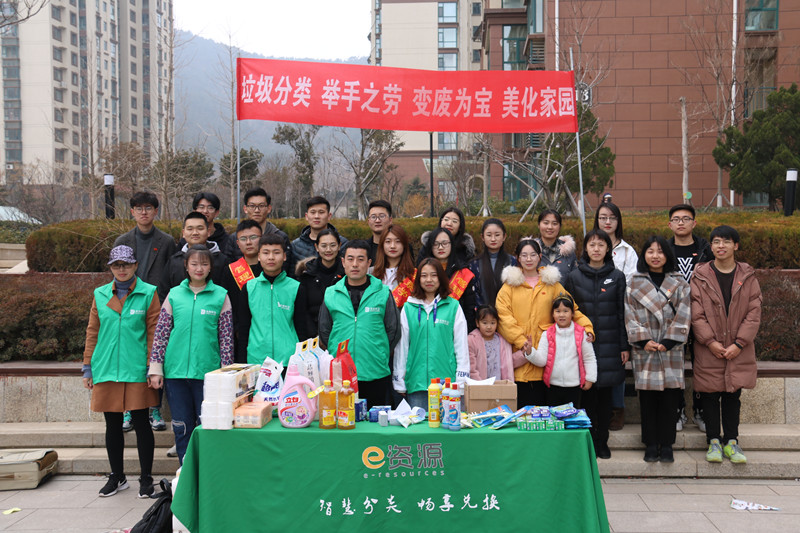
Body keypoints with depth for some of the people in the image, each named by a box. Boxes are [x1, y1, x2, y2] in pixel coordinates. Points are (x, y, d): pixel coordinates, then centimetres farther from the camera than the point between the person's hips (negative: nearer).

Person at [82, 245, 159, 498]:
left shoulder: (148, 293, -1)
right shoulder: (100, 294, 9)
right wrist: (88, 367, 11)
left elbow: (154, 332, -2)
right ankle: (117, 477, 25)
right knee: (112, 425, 11)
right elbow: (93, 332, 13)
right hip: (106, 370, 3)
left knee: (141, 423, 2)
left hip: (136, 370, -3)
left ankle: (146, 478, 14)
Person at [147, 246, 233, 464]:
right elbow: (161, 333, 8)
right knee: (181, 427, 8)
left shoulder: (220, 296, 2)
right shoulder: (174, 295, 7)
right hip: (175, 371, 2)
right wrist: (155, 368, 2)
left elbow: (226, 338, 3)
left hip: (207, 371, -2)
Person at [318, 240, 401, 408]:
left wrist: (379, 355, 4)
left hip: (376, 376, -1)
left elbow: (394, 331, 6)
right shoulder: (331, 294, 7)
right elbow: (324, 332, 14)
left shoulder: (383, 293, 2)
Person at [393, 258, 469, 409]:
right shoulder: (408, 308, 8)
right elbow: (401, 345, 10)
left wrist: (461, 380, -1)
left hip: (447, 381, -1)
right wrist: (399, 382, 8)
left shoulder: (453, 306, 4)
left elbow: (461, 345, 4)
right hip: (416, 382, 1)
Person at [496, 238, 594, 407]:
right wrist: (520, 340, -11)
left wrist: (586, 327, -2)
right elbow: (503, 315, -1)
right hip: (519, 353, -1)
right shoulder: (510, 284, 9)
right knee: (519, 404, -4)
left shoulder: (551, 282, 15)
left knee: (541, 401, -1)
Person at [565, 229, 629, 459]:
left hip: (609, 345, 0)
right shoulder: (574, 277, 4)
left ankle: (602, 441, 17)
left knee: (606, 393, 5)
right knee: (587, 392, 1)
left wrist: (625, 345, 1)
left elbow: (622, 313, 5)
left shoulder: (617, 277, 5)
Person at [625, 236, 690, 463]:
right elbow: (631, 316, 2)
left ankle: (666, 445, 12)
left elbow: (682, 316, 1)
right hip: (644, 349, 0)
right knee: (647, 398, 3)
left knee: (670, 397, 1)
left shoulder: (679, 284, 7)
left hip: (671, 349, 0)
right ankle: (651, 445, 13)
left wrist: (668, 341, -10)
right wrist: (643, 340, -10)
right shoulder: (634, 284, 8)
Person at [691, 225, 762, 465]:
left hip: (738, 351, 1)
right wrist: (710, 341, -13)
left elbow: (754, 313, -1)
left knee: (733, 395, 8)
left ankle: (731, 441, 19)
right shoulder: (700, 277, -1)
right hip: (709, 350, -1)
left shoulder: (747, 277, 3)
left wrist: (739, 343, -9)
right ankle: (713, 441, 17)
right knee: (710, 395, 5)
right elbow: (696, 314, -4)